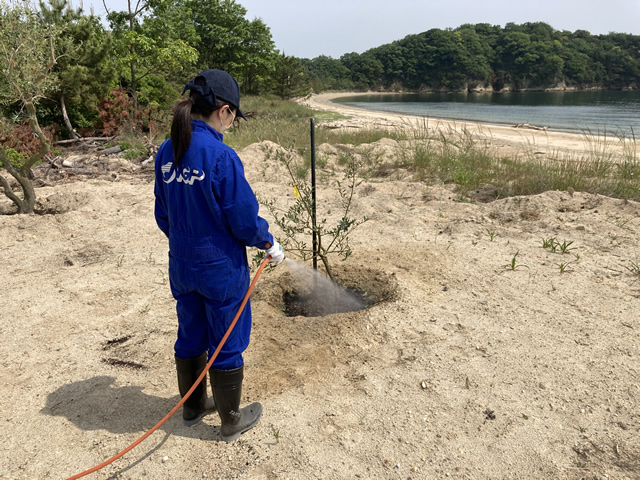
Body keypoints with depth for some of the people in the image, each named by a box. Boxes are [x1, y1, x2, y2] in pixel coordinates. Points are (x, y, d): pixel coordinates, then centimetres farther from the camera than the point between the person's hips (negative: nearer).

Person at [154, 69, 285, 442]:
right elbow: (244, 218, -18)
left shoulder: (167, 152, -2)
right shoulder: (221, 156, -23)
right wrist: (270, 244, 0)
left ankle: (193, 407, 43)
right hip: (221, 269, -6)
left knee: (190, 338, 22)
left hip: (182, 267, 7)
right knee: (227, 346, 11)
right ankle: (231, 422, 31)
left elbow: (163, 214, 8)